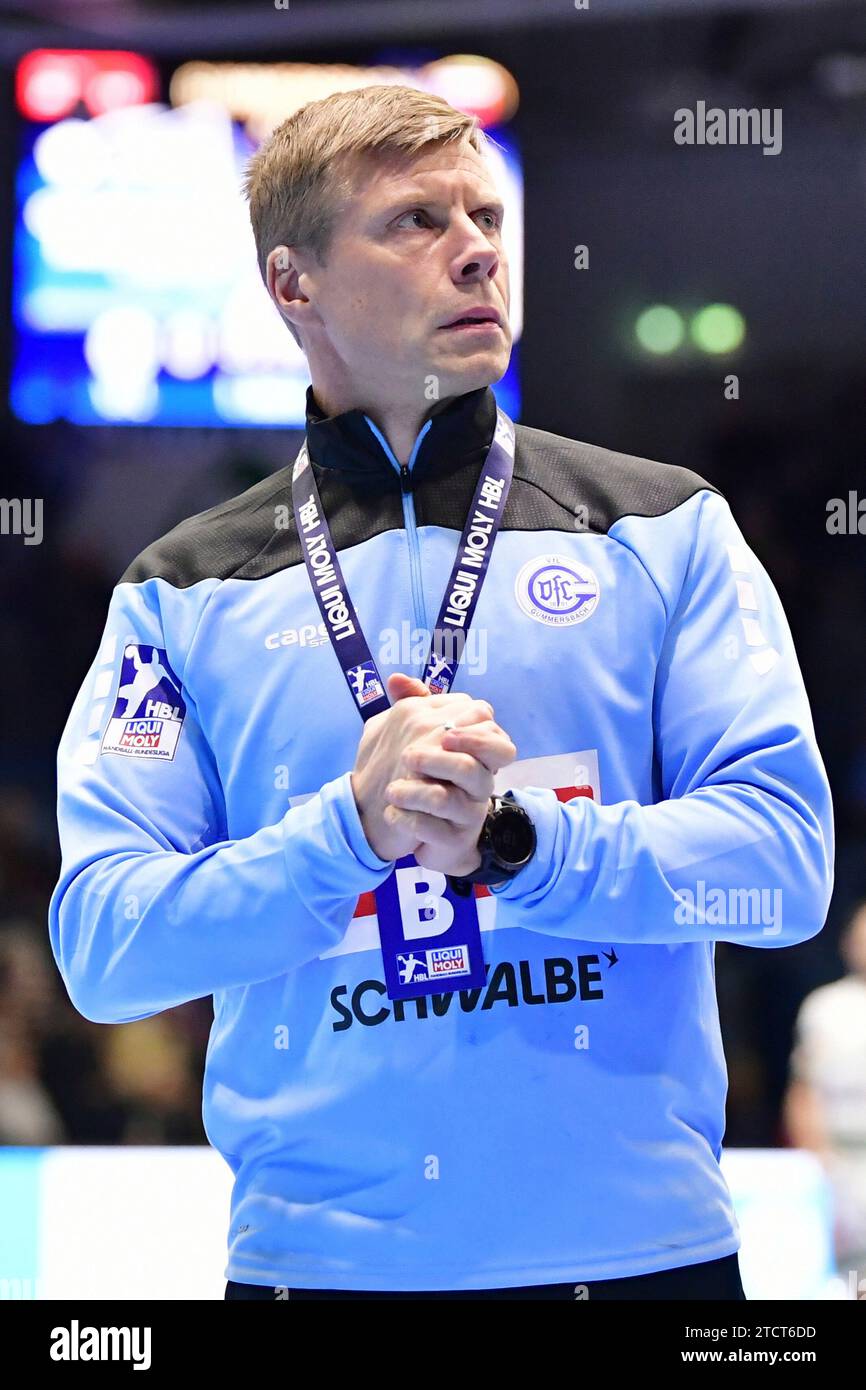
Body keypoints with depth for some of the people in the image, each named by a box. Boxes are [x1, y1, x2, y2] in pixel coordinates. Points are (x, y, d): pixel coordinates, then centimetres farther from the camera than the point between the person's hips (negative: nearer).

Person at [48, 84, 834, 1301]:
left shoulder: (665, 529, 5)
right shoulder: (183, 594, 5)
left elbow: (785, 859, -5)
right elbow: (101, 948, -4)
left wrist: (509, 838, -18)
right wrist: (350, 832, -19)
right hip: (316, 1254, 0)